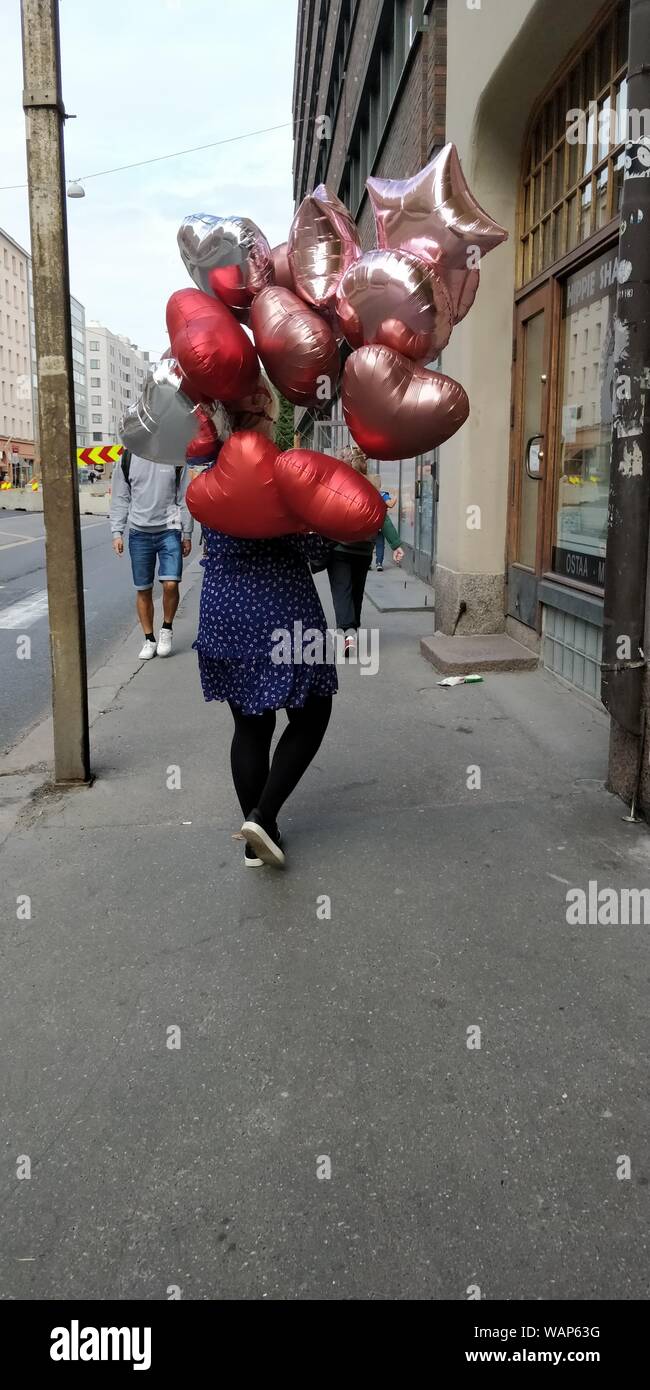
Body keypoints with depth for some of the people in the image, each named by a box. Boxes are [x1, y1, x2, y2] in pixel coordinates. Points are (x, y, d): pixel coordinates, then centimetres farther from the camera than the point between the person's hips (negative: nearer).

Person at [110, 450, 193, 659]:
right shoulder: (128, 458, 5)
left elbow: (184, 498, 6)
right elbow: (120, 497, 7)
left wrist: (187, 534, 4)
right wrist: (117, 533, 1)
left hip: (169, 530, -1)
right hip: (139, 532, 2)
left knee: (171, 584, -15)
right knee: (143, 589, 6)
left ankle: (166, 629, 10)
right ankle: (149, 639, 20)